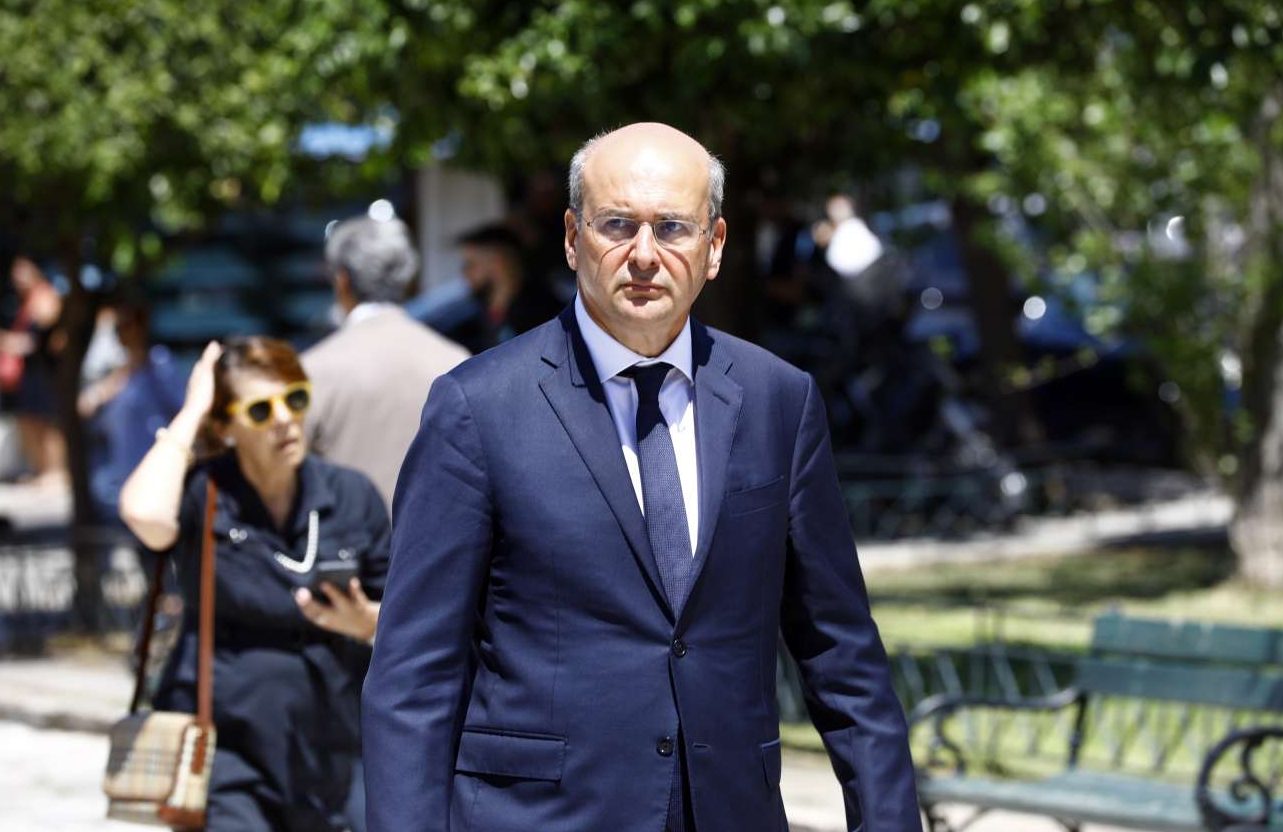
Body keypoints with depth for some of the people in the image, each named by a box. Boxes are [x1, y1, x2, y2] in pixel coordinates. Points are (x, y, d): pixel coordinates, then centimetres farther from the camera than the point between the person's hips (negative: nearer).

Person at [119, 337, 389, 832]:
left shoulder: (353, 495, 5)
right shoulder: (202, 496, -3)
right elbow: (144, 513, -28)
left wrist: (365, 623, -14)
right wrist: (191, 412, -16)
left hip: (329, 748, 4)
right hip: (225, 743, -4)